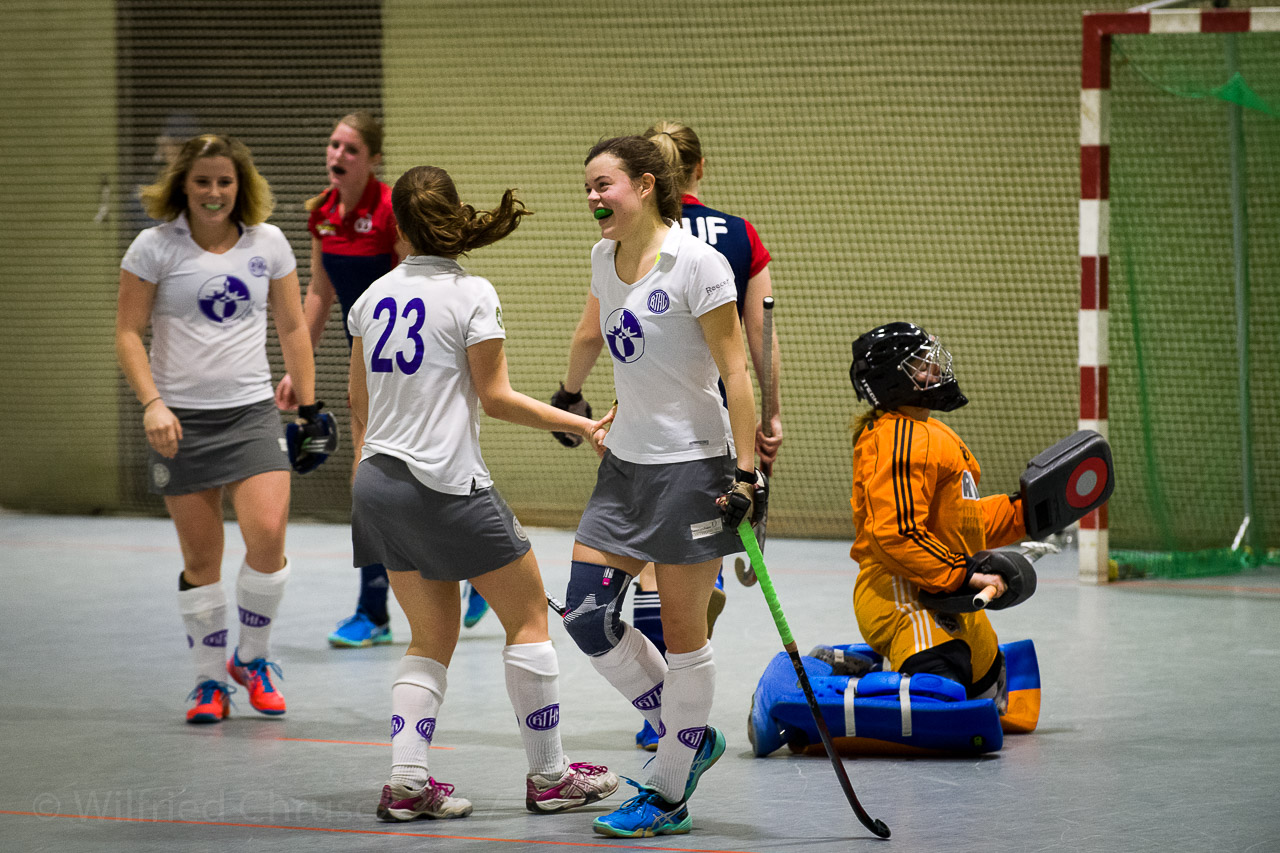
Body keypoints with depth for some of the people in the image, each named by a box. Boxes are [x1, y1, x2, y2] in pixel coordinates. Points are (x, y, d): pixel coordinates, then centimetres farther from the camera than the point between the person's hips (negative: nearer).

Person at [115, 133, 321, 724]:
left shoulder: (268, 243, 5)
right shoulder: (155, 247, -2)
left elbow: (292, 328, 13)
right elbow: (128, 333, -2)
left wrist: (308, 403, 10)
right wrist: (151, 402, -14)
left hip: (251, 413, 1)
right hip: (181, 419, -1)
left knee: (268, 535, -16)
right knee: (201, 558, 0)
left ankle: (252, 658, 7)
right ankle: (209, 680, 16)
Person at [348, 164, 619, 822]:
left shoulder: (374, 295, 7)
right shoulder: (470, 294, -10)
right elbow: (496, 399, -10)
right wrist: (582, 425, -4)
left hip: (378, 482, 6)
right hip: (445, 487, -6)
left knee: (432, 638, 13)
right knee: (528, 615, 8)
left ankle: (406, 782, 0)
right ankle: (548, 776, 11)